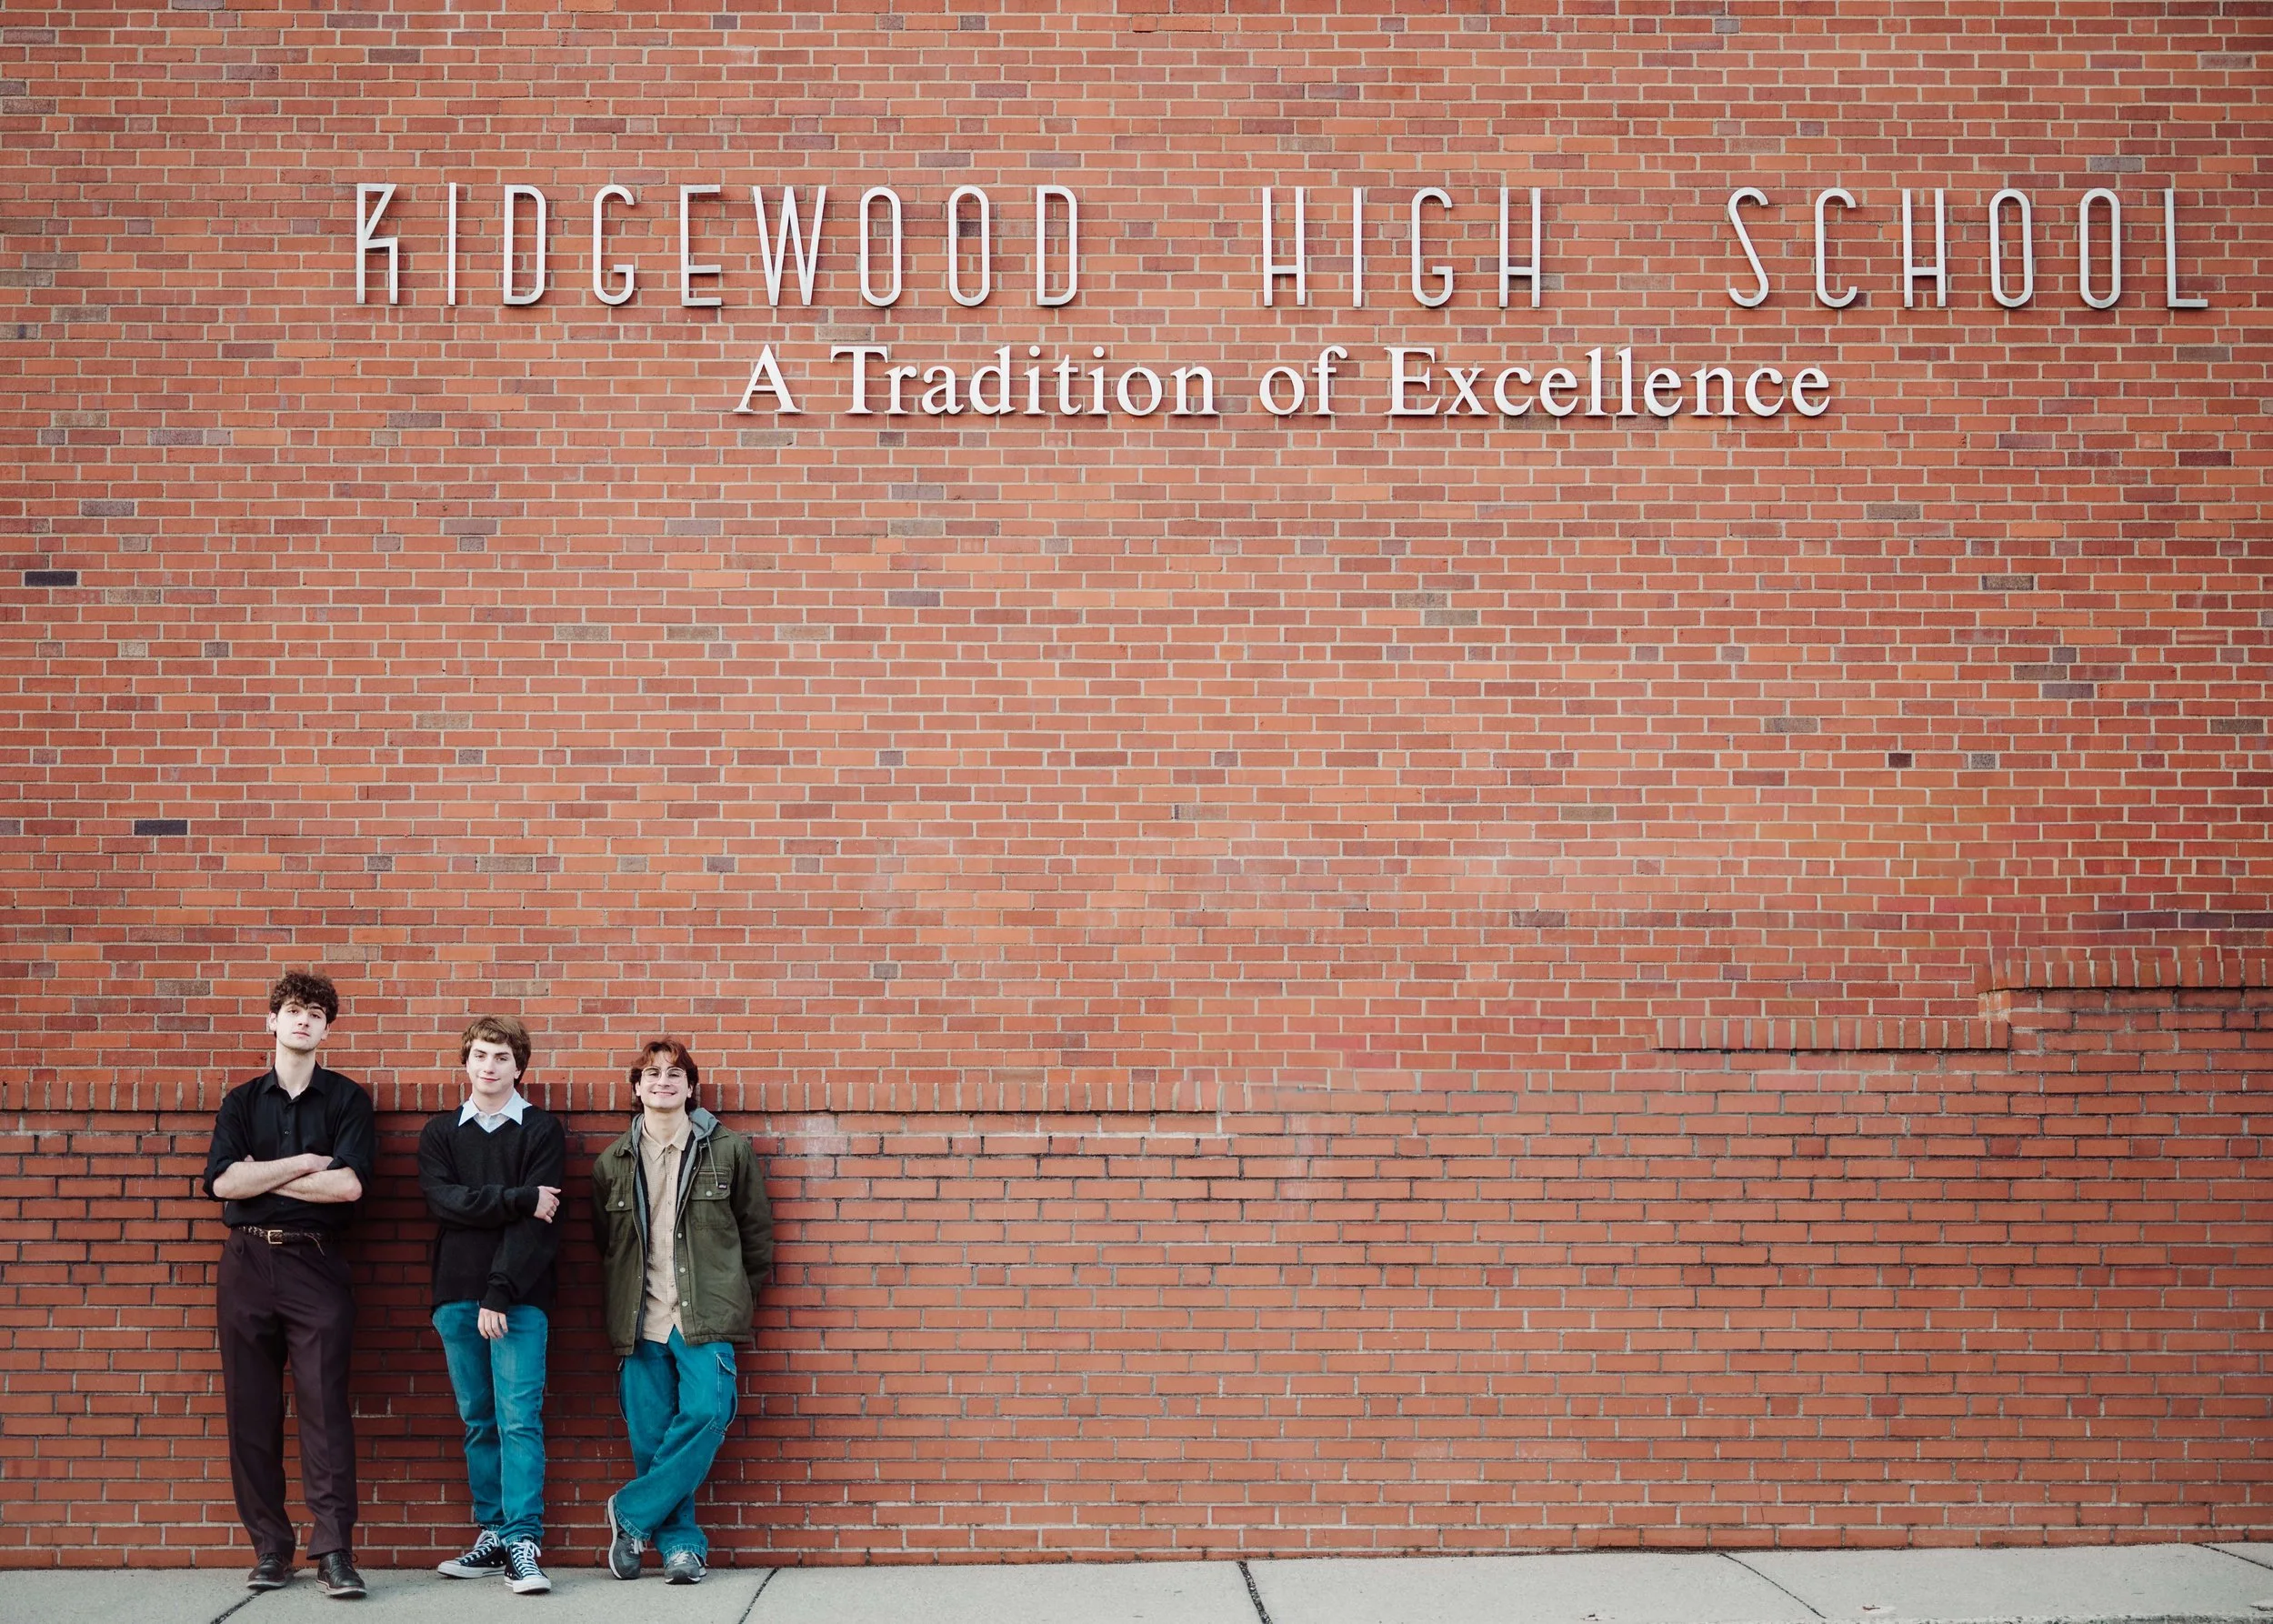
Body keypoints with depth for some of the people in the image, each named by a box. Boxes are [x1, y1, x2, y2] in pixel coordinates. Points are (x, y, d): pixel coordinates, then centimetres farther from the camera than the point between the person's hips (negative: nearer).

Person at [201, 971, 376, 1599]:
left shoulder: (346, 1100, 7)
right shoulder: (242, 1101, 13)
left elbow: (349, 1184, -9)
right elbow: (222, 1180, -3)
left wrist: (261, 1177, -4)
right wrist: (304, 1163, -6)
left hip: (316, 1264, -2)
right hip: (247, 1263, 3)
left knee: (325, 1408, -8)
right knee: (251, 1411, 2)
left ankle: (335, 1550, -8)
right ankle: (269, 1547, 10)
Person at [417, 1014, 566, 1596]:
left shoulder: (542, 1130, 3)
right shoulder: (440, 1131, 13)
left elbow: (536, 1221, -7)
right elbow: (445, 1200, -4)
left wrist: (499, 1296, -14)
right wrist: (519, 1198, -13)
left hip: (518, 1297, -3)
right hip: (457, 1295, 3)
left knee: (519, 1418, -9)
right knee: (479, 1421, 8)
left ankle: (523, 1542, -9)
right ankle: (492, 1533, 14)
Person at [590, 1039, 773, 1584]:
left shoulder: (729, 1150, 4)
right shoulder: (612, 1162, 10)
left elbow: (756, 1232, 10)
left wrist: (738, 1298, 9)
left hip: (706, 1317, -2)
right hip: (641, 1322, 2)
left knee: (705, 1415, -17)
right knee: (650, 1436, -1)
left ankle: (632, 1515, -1)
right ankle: (680, 1541, 11)